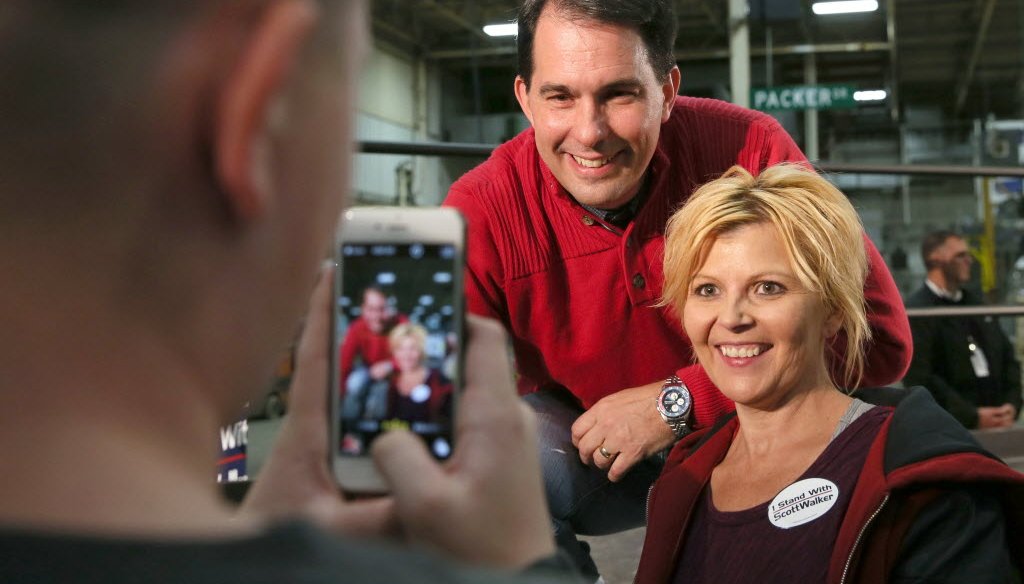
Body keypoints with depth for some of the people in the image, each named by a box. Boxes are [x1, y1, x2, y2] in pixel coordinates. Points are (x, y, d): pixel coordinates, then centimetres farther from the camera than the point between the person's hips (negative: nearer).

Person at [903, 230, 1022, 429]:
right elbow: (919, 378, -15)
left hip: (998, 420, 7)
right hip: (949, 426, -6)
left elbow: (1008, 358, 20)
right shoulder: (917, 311, -7)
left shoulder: (975, 304, 17)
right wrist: (972, 416, -15)